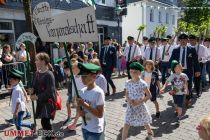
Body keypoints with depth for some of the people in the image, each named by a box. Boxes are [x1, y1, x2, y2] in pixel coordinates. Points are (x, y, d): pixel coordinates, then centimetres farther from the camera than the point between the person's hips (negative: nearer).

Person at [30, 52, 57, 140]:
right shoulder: (37, 73, 7)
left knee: (44, 122, -8)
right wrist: (32, 91, -7)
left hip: (48, 102, -8)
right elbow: (35, 86, 14)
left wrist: (37, 97, -19)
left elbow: (50, 91, -21)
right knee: (46, 122, 16)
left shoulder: (49, 74, -18)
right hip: (41, 102, 8)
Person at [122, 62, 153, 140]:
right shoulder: (128, 83, -5)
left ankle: (150, 133, 53)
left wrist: (139, 102, -22)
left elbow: (149, 96, -13)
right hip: (130, 107, 3)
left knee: (145, 123, 21)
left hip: (140, 107, -2)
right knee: (126, 125, -2)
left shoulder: (142, 83, -19)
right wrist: (128, 100, -13)